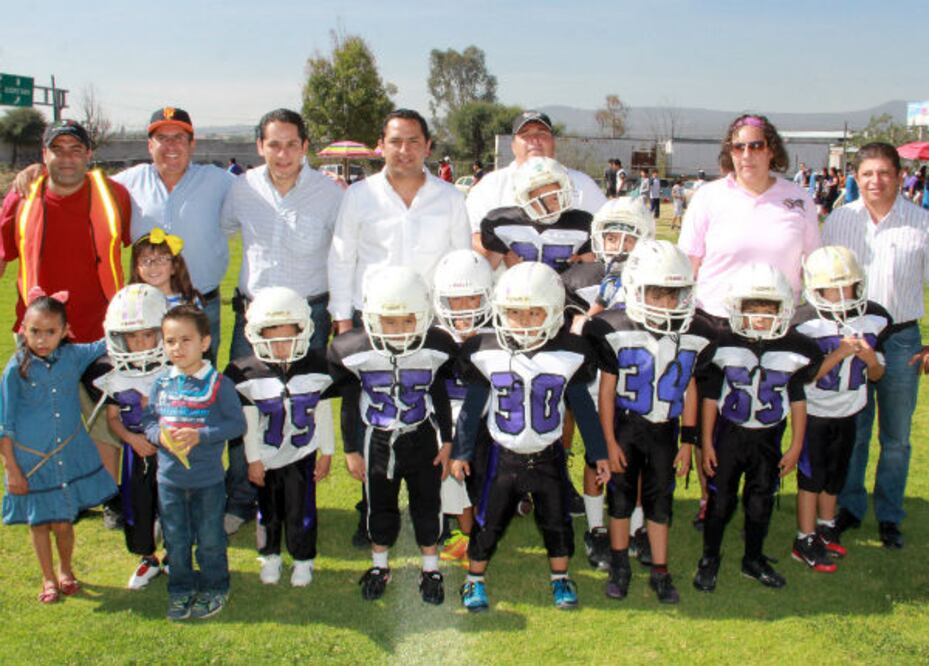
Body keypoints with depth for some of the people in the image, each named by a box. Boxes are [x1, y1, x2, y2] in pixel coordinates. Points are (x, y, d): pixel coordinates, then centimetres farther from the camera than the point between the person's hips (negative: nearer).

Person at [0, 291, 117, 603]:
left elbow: (107, 345, 12)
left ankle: (65, 571, 37)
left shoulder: (73, 356, -6)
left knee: (63, 522, 9)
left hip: (70, 457, 2)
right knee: (39, 523, 13)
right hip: (31, 461, -2)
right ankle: (48, 578, 35)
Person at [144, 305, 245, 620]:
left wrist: (200, 435, -23)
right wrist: (159, 436, -15)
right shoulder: (162, 382, 0)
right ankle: (181, 590, 33)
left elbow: (237, 423, -13)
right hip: (169, 478, 3)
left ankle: (214, 588, 30)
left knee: (210, 539, 11)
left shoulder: (219, 384, -12)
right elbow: (149, 420, 7)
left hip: (208, 479, -3)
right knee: (175, 541, 15)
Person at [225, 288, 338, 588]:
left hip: (302, 454, 0)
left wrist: (326, 452, 1)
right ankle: (270, 556, 37)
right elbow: (249, 421, -7)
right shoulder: (248, 373, -14)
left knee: (301, 511, 6)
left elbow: (323, 414, -2)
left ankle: (303, 559, 28)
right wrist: (253, 459, -5)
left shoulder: (315, 367, -12)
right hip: (266, 457, 0)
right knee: (269, 511, 15)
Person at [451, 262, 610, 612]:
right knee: (488, 523, 9)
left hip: (548, 455, 1)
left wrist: (598, 453, 3)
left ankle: (560, 578, 36)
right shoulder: (486, 352, -13)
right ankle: (475, 580, 30)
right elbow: (472, 406, -2)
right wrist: (460, 452, 1)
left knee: (556, 522, 14)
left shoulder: (569, 353, -13)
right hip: (504, 455, 0)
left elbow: (583, 407, -1)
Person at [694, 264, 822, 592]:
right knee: (721, 500, 4)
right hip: (729, 433, -2)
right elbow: (710, 397, -5)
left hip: (768, 438, 2)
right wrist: (707, 443, -5)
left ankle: (754, 559, 32)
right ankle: (709, 559, 22)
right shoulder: (723, 344, -12)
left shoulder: (794, 349, -7)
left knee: (761, 502, 13)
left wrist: (796, 446, 3)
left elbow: (798, 401, 2)